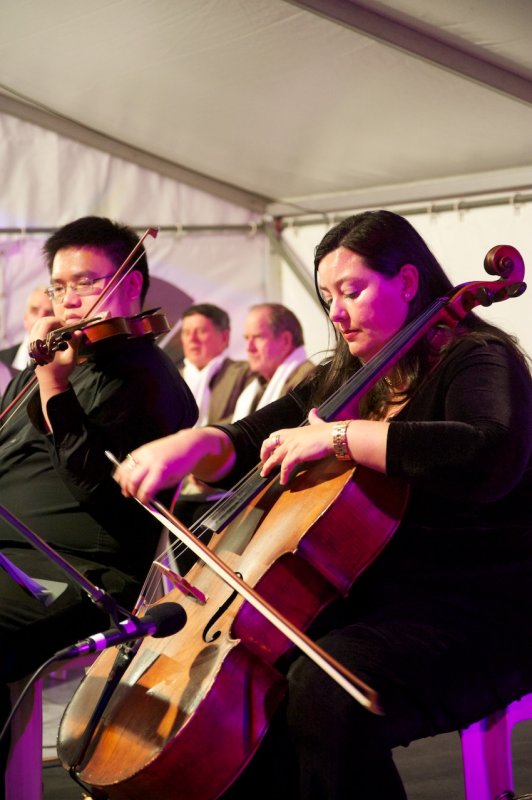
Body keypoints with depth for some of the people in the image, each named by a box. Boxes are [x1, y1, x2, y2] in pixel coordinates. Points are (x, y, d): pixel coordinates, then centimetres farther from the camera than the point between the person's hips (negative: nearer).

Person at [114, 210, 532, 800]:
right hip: (364, 604, 8)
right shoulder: (342, 380, 16)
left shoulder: (478, 362, -8)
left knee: (325, 688, -33)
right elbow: (247, 447, 16)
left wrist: (339, 435, -26)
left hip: (479, 618, -7)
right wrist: (192, 443, -8)